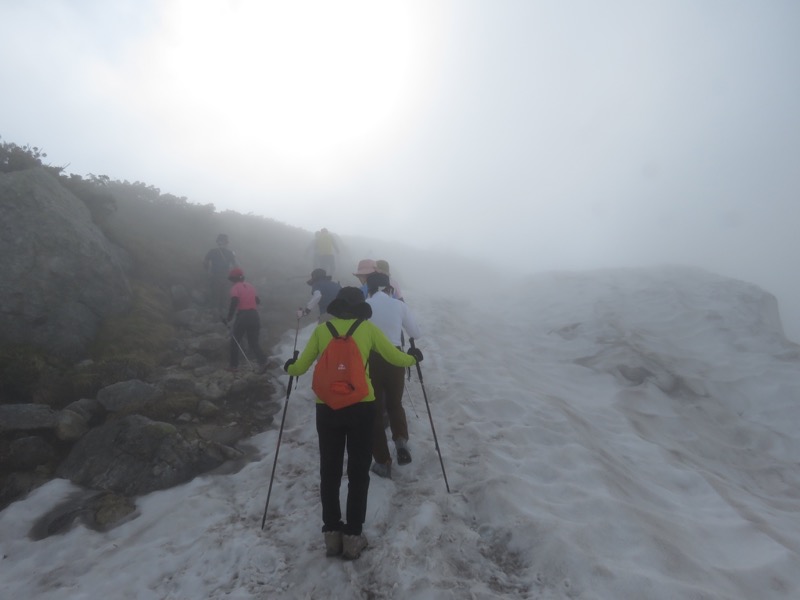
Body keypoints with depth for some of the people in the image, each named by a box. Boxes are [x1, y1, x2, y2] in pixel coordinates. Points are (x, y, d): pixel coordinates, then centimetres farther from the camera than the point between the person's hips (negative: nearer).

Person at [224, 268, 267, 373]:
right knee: (253, 342, 13)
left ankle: (234, 365, 19)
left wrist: (229, 318, -12)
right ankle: (262, 362, -5)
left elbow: (234, 302, -17)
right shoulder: (250, 286, 14)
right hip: (254, 316, 5)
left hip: (242, 316, -5)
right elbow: (258, 301, 18)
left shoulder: (235, 288, -3)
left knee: (235, 341, 14)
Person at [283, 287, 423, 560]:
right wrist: (413, 357, 26)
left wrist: (289, 366, 29)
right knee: (358, 472, 11)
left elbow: (299, 368, 6)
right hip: (361, 406, -1)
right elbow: (397, 358, 4)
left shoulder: (321, 330, 3)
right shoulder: (368, 328, 0)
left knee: (329, 471, 15)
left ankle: (331, 533, 24)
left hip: (327, 407, 2)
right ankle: (353, 535, 17)